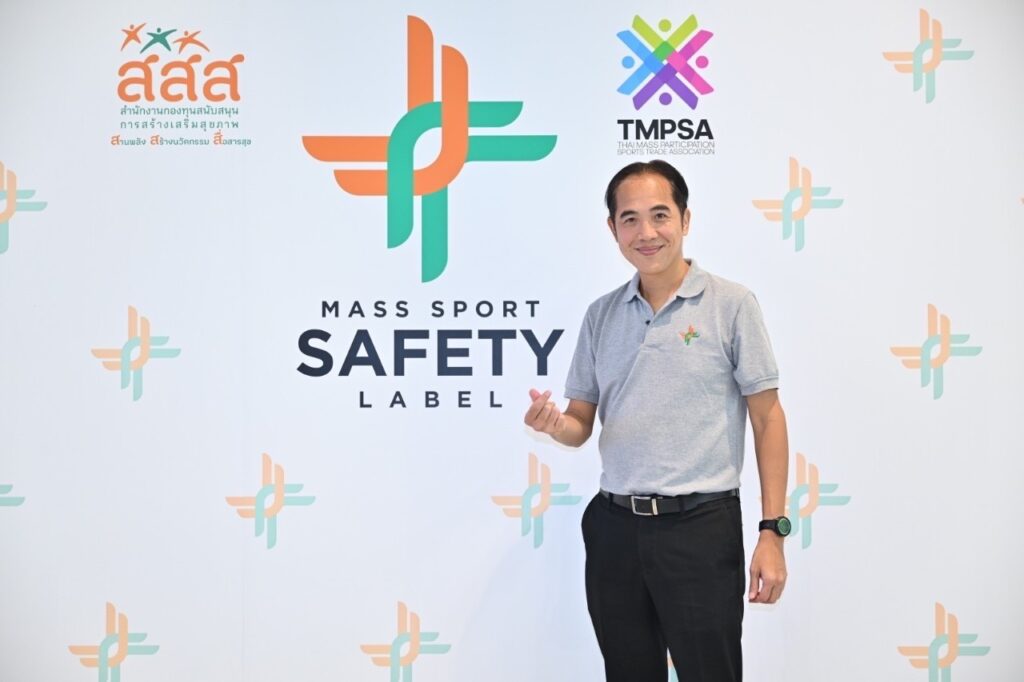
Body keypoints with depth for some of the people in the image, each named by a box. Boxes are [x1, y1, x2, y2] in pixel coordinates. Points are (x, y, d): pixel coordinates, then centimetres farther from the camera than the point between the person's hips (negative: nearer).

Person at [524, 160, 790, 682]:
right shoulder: (600, 314, 8)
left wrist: (773, 529, -9)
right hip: (614, 527, 4)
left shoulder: (731, 304, -3)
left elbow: (767, 418, -3)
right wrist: (552, 425, -12)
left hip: (700, 526, -4)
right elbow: (581, 424, 12)